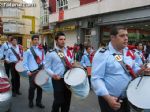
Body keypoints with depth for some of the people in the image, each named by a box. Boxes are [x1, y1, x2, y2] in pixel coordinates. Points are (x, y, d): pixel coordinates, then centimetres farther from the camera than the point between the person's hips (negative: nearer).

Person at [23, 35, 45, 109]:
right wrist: (27, 71, -10)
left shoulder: (41, 50, 11)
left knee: (40, 87, 10)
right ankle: (30, 101, 24)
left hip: (41, 71, 4)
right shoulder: (28, 51, -1)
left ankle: (38, 102, 24)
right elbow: (25, 63, -1)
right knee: (32, 87, 2)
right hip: (33, 72, -4)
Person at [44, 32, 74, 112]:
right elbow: (47, 67, -8)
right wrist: (53, 74, -25)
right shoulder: (51, 53, -8)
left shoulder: (68, 51, 10)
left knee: (67, 100, 15)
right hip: (58, 80, -5)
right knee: (58, 100, -2)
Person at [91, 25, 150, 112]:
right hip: (110, 99, -7)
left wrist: (141, 71, -5)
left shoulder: (128, 53, 4)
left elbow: (134, 68, 17)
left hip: (127, 98, 7)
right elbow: (96, 78, -21)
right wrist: (108, 97, -29)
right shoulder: (102, 54, -18)